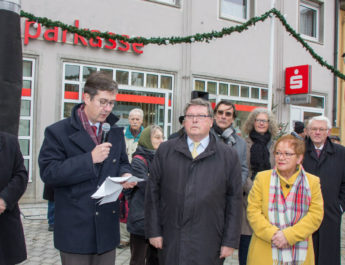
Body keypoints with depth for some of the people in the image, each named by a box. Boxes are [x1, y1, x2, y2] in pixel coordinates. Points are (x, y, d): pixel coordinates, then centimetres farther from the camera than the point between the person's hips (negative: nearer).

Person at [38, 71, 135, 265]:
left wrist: (125, 174, -5)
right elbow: (48, 173, -14)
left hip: (107, 225, 5)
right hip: (75, 228, -4)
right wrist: (90, 159, -21)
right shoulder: (58, 132, -6)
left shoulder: (116, 131, 10)